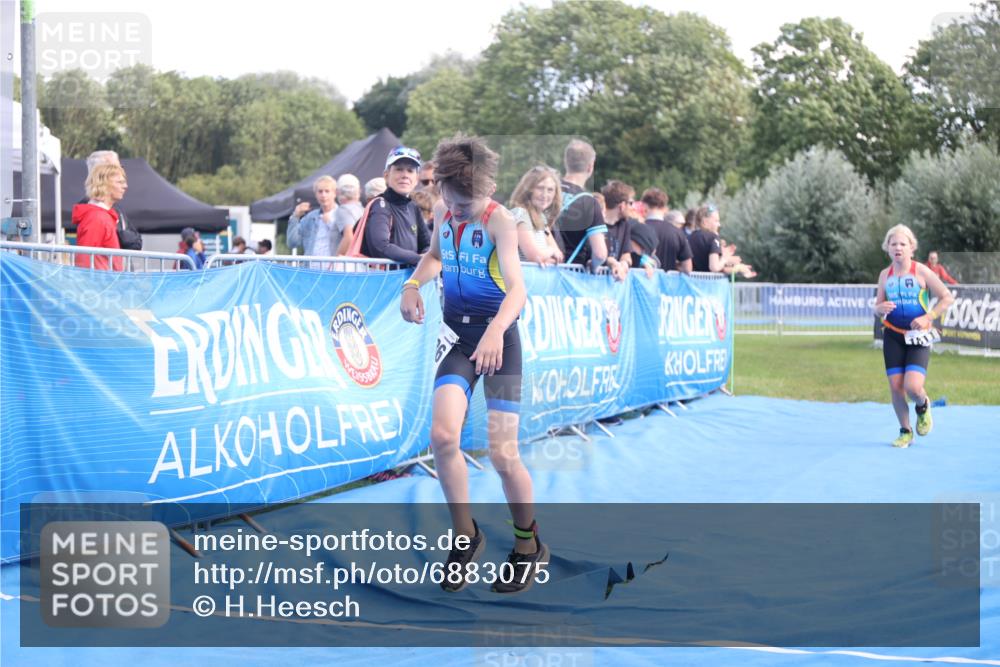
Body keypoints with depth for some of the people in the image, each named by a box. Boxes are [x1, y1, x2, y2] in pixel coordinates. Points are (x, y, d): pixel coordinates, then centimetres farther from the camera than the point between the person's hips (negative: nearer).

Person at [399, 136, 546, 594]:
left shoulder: (499, 220, -17)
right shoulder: (443, 213, 2)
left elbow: (516, 287, -28)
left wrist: (496, 329, -47)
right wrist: (414, 283, 3)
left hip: (497, 339, -5)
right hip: (457, 336, 5)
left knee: (503, 454, -8)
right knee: (443, 435, -17)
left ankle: (529, 546, 16)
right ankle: (465, 536, 4)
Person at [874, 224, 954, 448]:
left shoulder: (921, 272, -6)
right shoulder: (885, 275, 6)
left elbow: (947, 298, -3)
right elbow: (877, 306, 14)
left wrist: (928, 317, -14)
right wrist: (881, 308, -11)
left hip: (918, 337, -3)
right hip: (893, 336, 4)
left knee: (913, 387, -17)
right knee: (895, 387, -1)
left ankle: (923, 407, 19)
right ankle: (905, 432, 18)